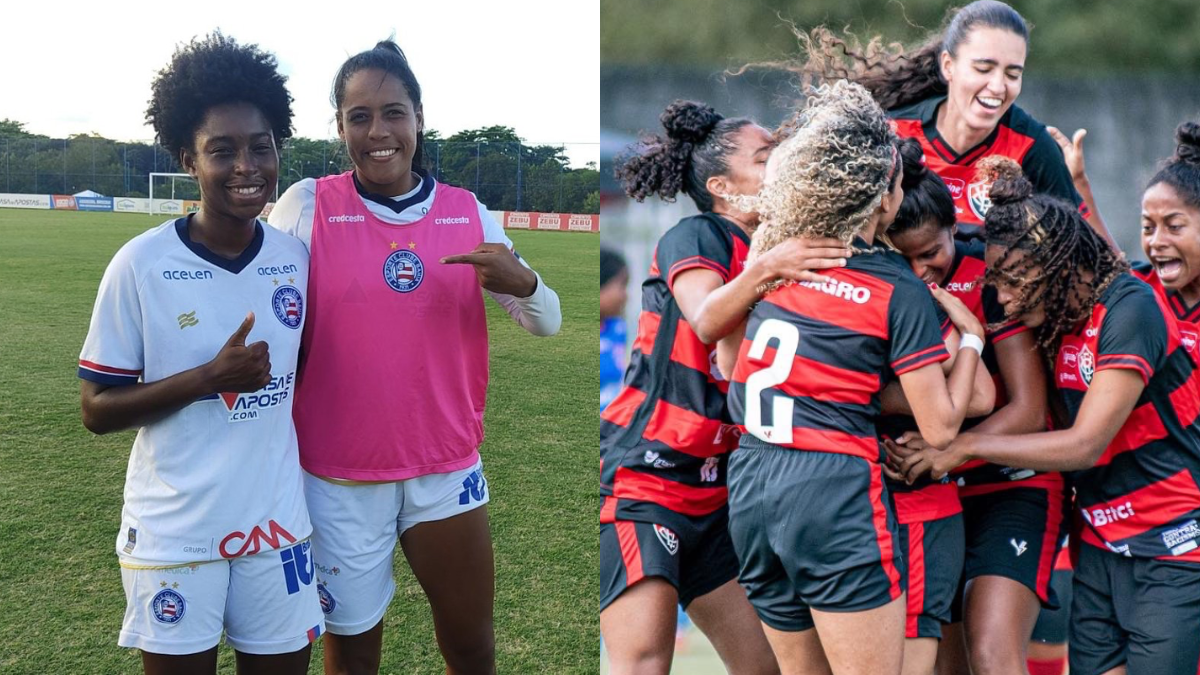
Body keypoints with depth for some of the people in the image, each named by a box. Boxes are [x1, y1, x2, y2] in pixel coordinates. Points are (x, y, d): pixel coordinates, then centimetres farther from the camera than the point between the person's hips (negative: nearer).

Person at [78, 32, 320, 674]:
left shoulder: (295, 258, -1)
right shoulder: (141, 264, -12)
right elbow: (97, 408, -9)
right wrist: (211, 376, -20)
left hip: (276, 526, 3)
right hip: (173, 535, -3)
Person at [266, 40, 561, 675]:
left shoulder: (467, 211, 1)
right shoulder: (307, 206, -6)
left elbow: (546, 321, 2)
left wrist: (520, 283, -20)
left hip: (448, 467, 2)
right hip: (340, 477, -2)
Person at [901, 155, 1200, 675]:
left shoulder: (1130, 308, -18)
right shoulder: (1056, 321, 5)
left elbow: (1084, 444, -21)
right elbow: (1046, 424, 4)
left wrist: (967, 446, -17)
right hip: (1101, 545, 7)